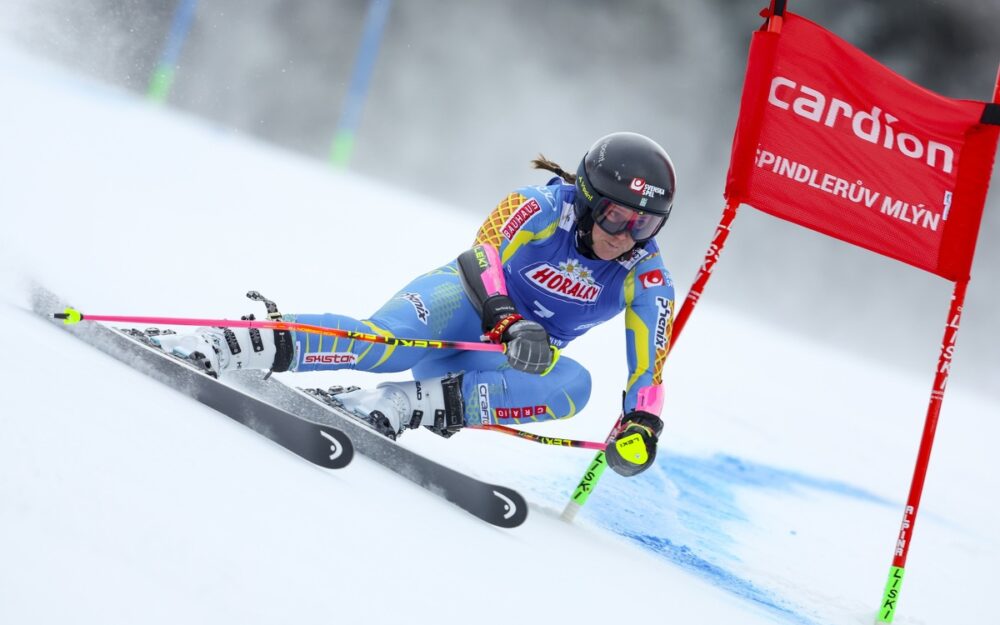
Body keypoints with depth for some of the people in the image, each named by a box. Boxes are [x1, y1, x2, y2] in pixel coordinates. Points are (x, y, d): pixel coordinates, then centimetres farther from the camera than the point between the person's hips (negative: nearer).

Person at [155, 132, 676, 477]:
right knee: (385, 342, -37)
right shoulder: (541, 208, -15)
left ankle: (404, 405, -36)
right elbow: (484, 256, -26)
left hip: (515, 362, 4)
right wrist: (509, 322, -44)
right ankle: (225, 345, -36)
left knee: (574, 385, -31)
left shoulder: (646, 278, -8)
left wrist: (641, 425, -27)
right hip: (463, 301, -3)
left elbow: (650, 360, -9)